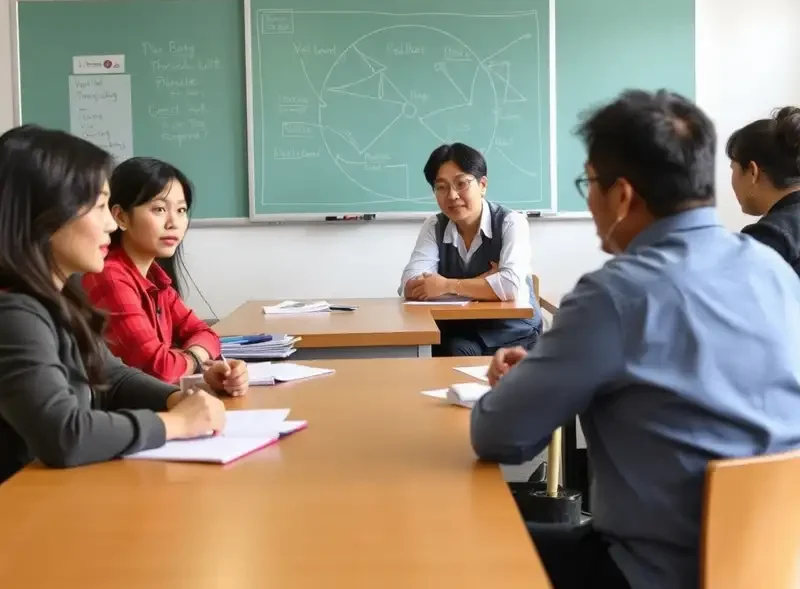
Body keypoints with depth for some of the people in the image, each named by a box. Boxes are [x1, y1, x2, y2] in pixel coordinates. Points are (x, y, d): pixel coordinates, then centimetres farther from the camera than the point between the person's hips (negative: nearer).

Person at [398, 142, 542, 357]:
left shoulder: (511, 223, -9)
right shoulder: (433, 227, 2)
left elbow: (511, 286, -25)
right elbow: (410, 288, -13)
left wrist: (447, 285, -19)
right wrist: (487, 281, -18)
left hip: (514, 335, -1)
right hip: (458, 338, 1)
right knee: (455, 353, -31)